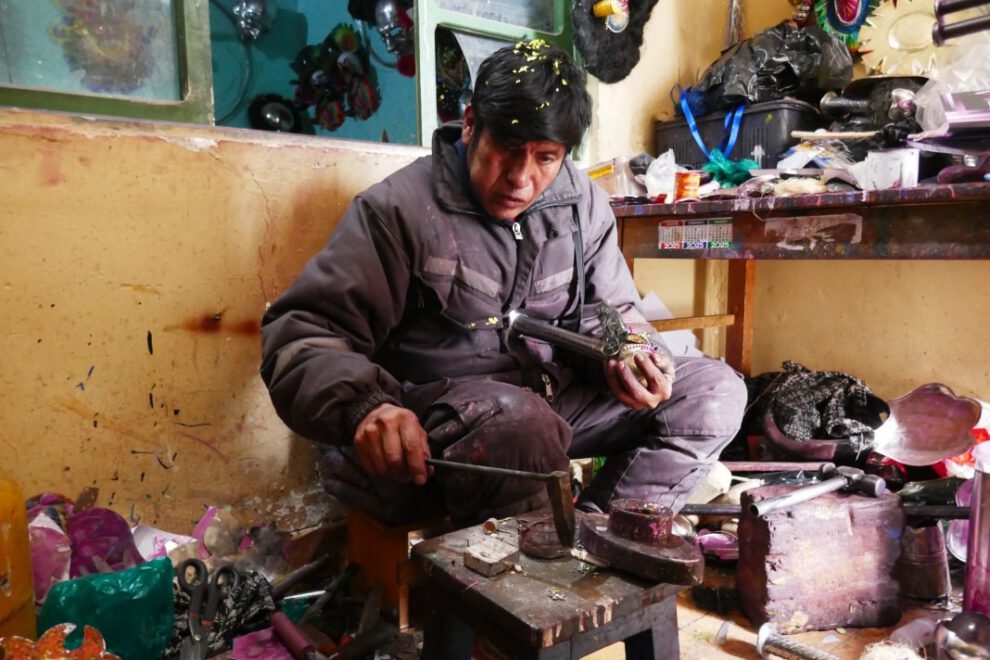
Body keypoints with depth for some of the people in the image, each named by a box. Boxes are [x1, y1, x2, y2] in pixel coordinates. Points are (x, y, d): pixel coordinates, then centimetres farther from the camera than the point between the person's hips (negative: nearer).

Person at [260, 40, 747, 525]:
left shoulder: (585, 206, 4)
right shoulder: (400, 208, -12)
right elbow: (301, 333, -15)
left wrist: (633, 356, -11)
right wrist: (364, 407, -36)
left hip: (554, 401, 6)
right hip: (429, 421, -5)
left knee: (715, 390, -3)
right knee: (520, 424, -38)